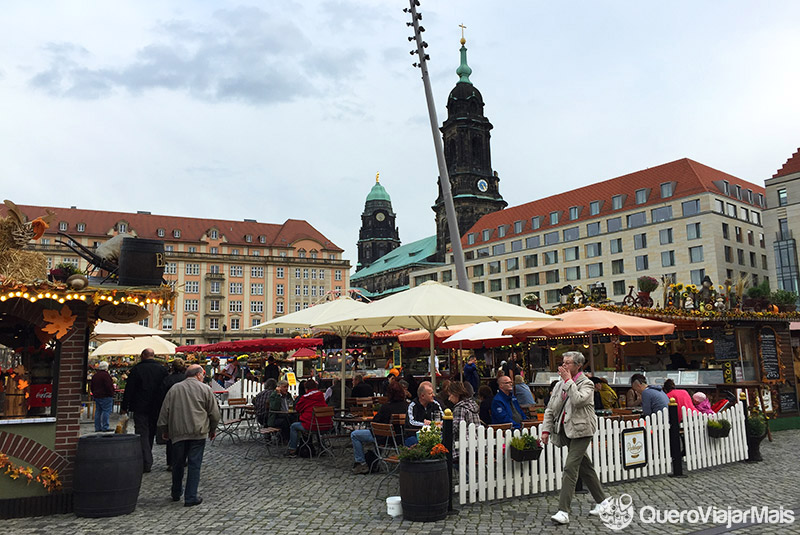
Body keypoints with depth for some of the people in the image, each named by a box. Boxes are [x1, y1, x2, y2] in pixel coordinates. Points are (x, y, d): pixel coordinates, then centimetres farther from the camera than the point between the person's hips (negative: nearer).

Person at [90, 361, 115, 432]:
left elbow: (92, 386, 20)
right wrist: (111, 394, -8)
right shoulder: (105, 375, -15)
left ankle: (97, 427, 14)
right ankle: (105, 427, -9)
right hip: (105, 396, -9)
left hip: (96, 396, 9)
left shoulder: (94, 375, 13)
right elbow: (109, 386, -18)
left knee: (98, 411, 12)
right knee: (106, 411, -6)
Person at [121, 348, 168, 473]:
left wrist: (124, 407, 2)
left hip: (140, 408, -4)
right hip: (156, 409, 4)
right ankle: (147, 460, 25)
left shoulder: (136, 369, -7)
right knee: (151, 433, 15)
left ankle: (146, 463, -8)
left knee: (142, 434, -2)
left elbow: (129, 390, -6)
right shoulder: (162, 369, 3)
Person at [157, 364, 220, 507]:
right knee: (194, 464, 1)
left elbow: (164, 412, 11)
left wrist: (164, 430, 21)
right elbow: (214, 412, 4)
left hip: (178, 432, 3)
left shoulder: (174, 389, 10)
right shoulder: (205, 389, 2)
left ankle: (176, 493, 31)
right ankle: (190, 497, 0)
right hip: (198, 432, -3)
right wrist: (212, 429, 18)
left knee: (177, 463, 17)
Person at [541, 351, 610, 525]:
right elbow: (550, 409, 13)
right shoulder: (560, 385, 13)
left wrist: (568, 380, -16)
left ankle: (564, 511, -14)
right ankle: (602, 500, 31)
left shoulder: (586, 384, -5)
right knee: (585, 467, 15)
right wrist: (546, 429, 5)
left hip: (581, 431, -7)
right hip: (567, 431, 7)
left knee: (570, 467, -14)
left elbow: (578, 400, -25)